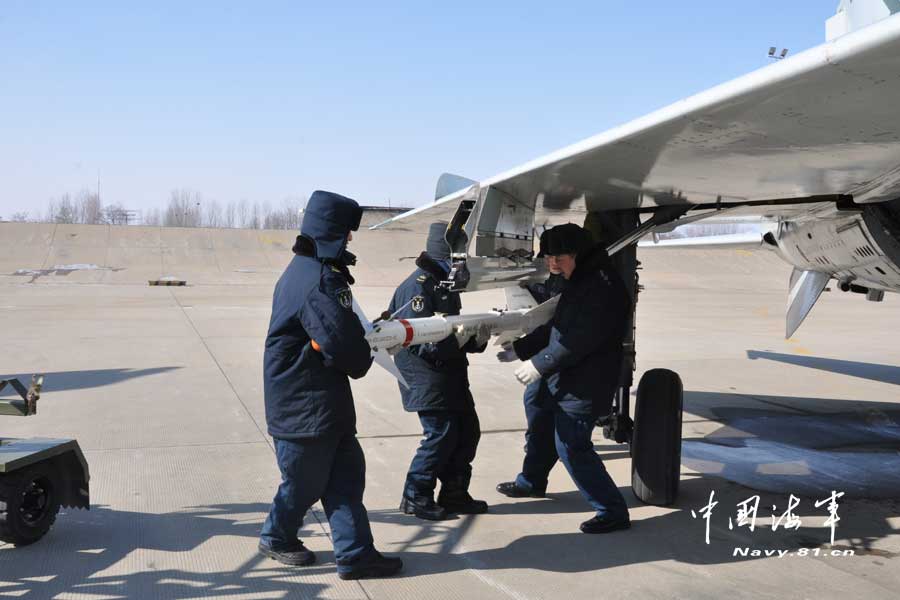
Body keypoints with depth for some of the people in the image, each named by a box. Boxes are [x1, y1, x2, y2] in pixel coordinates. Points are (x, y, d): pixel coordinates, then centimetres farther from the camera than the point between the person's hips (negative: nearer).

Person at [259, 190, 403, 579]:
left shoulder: (303, 270, 11)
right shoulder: (319, 280, -23)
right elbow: (343, 342, -26)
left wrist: (368, 331, -1)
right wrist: (362, 363, -5)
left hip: (324, 401, 10)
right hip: (306, 405, -10)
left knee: (346, 472, 9)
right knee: (306, 479, 9)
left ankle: (355, 553, 13)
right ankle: (277, 538, 32)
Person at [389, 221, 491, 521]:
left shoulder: (445, 284, 15)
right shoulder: (418, 286, -17)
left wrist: (476, 337, -3)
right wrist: (470, 339, -25)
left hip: (450, 375, 10)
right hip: (427, 376, -10)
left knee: (467, 430, 10)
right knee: (442, 434, -8)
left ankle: (454, 494, 21)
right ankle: (416, 497, 6)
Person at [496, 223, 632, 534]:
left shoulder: (604, 286, -21)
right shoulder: (579, 281, 13)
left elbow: (581, 339, -27)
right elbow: (555, 327, 18)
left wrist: (540, 363, -23)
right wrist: (520, 349, 13)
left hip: (583, 387, -10)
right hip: (562, 380, 10)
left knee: (571, 447, -9)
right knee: (542, 429, 24)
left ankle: (613, 512, 0)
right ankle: (530, 482, 46)